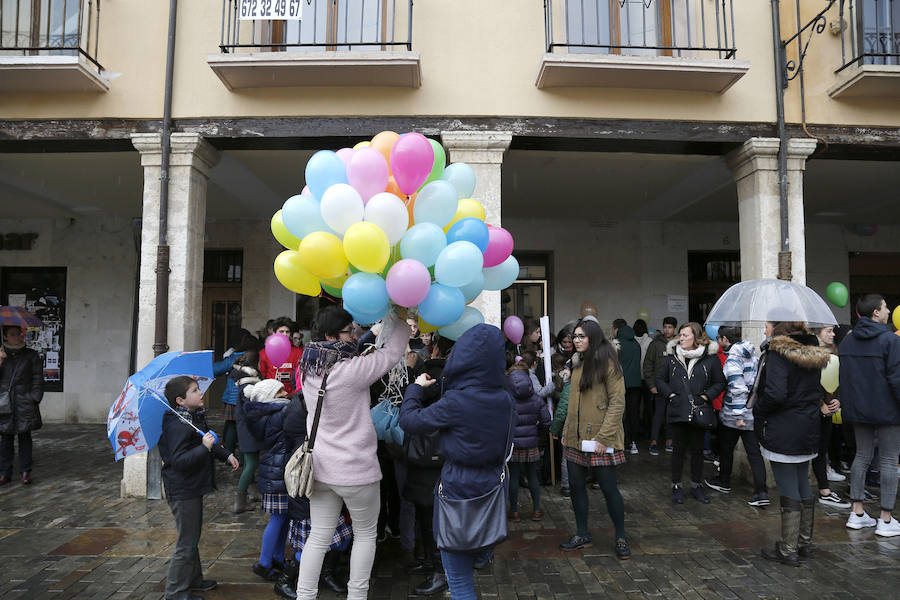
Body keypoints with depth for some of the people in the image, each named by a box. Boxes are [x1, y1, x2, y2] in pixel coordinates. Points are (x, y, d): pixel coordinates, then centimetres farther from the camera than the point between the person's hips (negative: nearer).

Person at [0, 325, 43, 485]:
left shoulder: (31, 355, 5)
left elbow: (37, 379, 4)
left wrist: (35, 399, -4)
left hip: (24, 403, -2)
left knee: (24, 437, 1)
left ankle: (25, 472, 8)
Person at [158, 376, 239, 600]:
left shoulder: (196, 417, 7)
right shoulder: (178, 426, -24)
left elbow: (211, 442, 23)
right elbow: (179, 461, -30)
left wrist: (226, 455, 14)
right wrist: (205, 447, -35)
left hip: (193, 489, 10)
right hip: (183, 492, -10)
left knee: (193, 537, 22)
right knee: (187, 542, 1)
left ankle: (193, 579, 38)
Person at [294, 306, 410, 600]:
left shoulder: (309, 369, -1)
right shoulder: (352, 369, -24)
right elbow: (392, 353, -12)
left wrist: (387, 322, 9)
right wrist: (400, 316, 1)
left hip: (319, 466, 6)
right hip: (355, 470, -6)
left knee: (318, 537, 15)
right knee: (365, 533, 16)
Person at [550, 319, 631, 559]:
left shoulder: (607, 363, -10)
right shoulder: (578, 363, 13)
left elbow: (617, 402, -14)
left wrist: (604, 437, -19)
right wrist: (565, 430, 14)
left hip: (599, 438, -7)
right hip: (576, 437, 7)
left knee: (608, 487, 2)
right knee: (576, 485, 11)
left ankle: (621, 538, 20)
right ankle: (582, 535, 26)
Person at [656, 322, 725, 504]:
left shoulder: (710, 357, -2)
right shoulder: (672, 355, 3)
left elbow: (720, 382, 5)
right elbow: (660, 379, 11)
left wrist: (706, 396, -8)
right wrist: (669, 394, -3)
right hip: (677, 412, 0)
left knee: (697, 450, 12)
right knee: (678, 449, 6)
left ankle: (696, 486, 26)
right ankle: (676, 486, 19)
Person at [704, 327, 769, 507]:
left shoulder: (732, 359, -18)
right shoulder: (753, 355, 6)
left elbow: (738, 389, -24)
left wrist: (738, 415, -20)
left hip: (733, 414, -6)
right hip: (754, 413, 7)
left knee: (726, 448, 14)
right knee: (754, 452, 7)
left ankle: (724, 482, 31)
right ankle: (761, 493, 2)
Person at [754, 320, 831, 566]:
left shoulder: (778, 353, -17)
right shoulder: (813, 352, 8)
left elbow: (775, 394, -24)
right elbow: (817, 391, 15)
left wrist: (758, 411, -8)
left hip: (784, 432, -8)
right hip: (809, 429, 8)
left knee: (788, 489, -1)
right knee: (803, 485, 17)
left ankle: (788, 550, 7)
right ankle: (805, 543, 28)